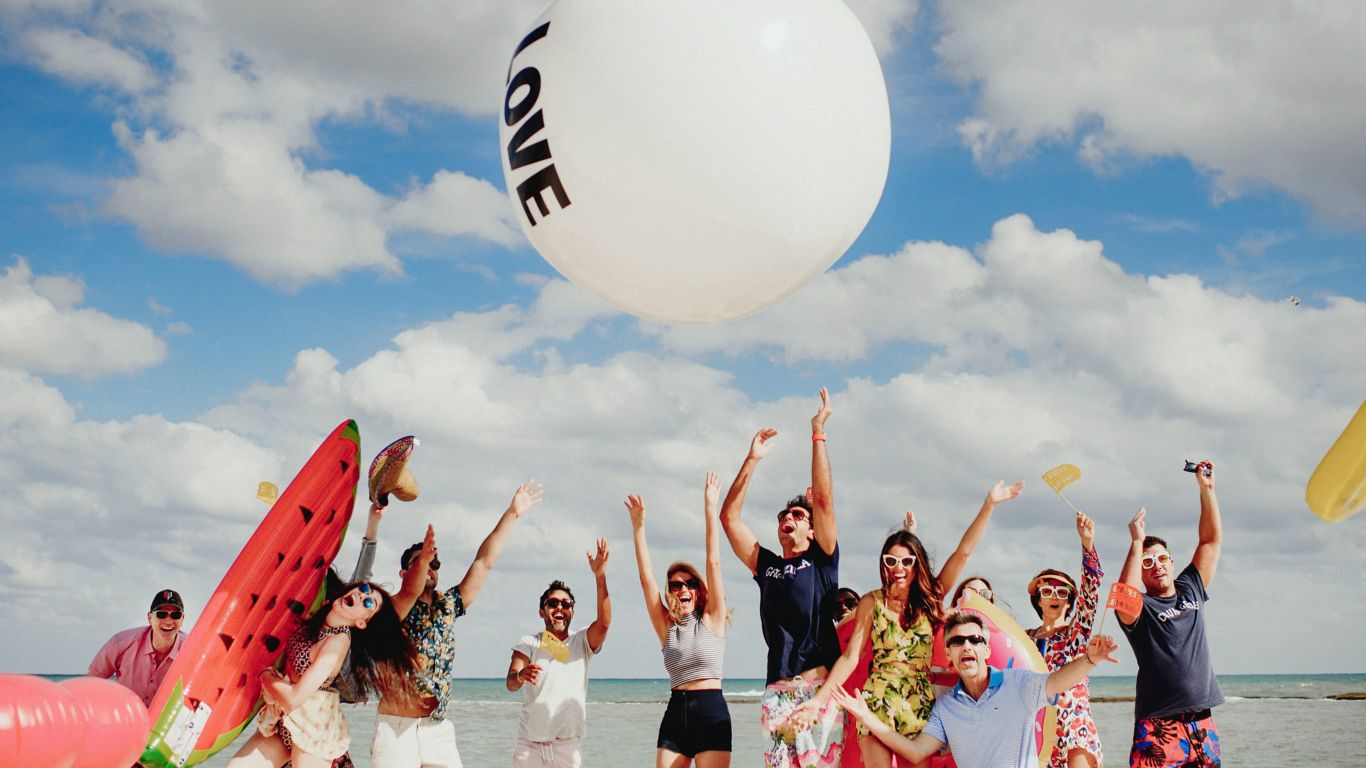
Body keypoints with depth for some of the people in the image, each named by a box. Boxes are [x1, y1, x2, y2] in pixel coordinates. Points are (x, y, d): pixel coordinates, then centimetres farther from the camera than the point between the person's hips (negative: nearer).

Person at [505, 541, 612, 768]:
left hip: (568, 746, 0)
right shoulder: (529, 643, 6)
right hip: (530, 744, 0)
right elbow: (510, 684, -7)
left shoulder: (582, 642, 9)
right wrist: (521, 676, -33)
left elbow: (603, 623, -12)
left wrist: (600, 576, -24)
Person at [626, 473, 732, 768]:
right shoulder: (666, 627, 10)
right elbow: (646, 579, 4)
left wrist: (710, 510, -7)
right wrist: (638, 526, -1)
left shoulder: (711, 620, 3)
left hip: (711, 712, -3)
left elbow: (714, 564, -3)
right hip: (675, 712, 3)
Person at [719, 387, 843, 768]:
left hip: (821, 685, -3)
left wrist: (818, 433, 0)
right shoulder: (766, 565, 20)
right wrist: (752, 460, 12)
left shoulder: (821, 561, 12)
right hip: (779, 690, 3)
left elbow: (824, 498, 2)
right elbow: (729, 517, 16)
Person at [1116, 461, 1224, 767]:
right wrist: (1137, 543, -23)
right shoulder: (1140, 608, -1)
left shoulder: (1190, 590, 16)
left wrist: (1206, 488, 10)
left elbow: (1212, 540, 16)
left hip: (1202, 721, 6)